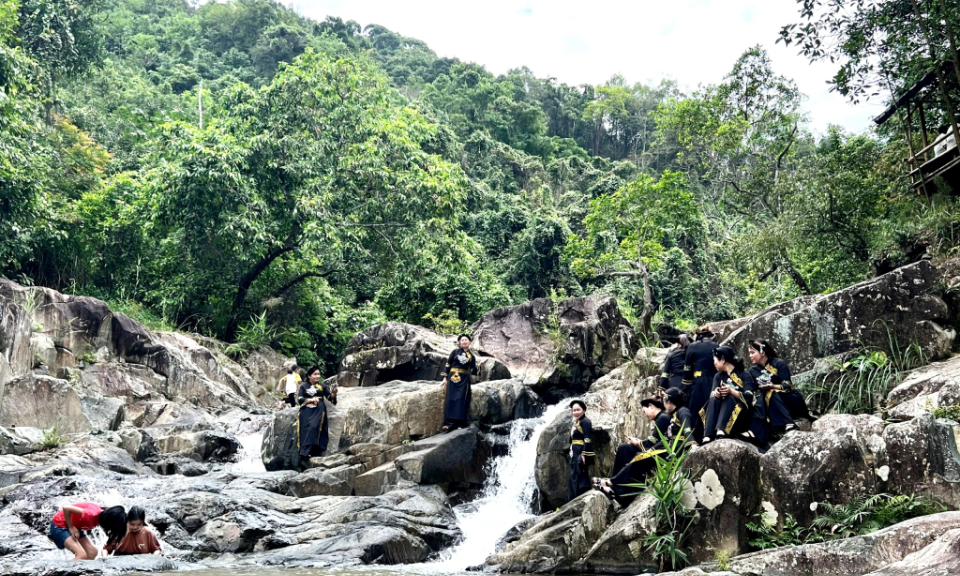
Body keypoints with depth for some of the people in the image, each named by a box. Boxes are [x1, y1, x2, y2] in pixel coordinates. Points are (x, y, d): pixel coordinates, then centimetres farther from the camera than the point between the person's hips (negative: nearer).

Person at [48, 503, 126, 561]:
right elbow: (66, 508, -34)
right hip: (59, 525, -8)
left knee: (92, 551, -1)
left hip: (76, 525, 8)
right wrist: (71, 527, -22)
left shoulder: (103, 513, -11)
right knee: (82, 555, -19)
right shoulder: (91, 514, -36)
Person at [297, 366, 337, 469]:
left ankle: (305, 453, -25)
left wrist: (333, 394, -20)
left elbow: (330, 397, 2)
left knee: (314, 427, -22)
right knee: (306, 431, -12)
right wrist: (311, 400, -14)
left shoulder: (322, 386, 11)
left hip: (318, 411, -1)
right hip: (306, 412, 1)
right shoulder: (303, 386, 10)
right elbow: (299, 399, 0)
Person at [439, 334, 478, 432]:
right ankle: (449, 423, -9)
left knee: (461, 400, -6)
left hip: (464, 379, 1)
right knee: (451, 399, -7)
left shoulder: (471, 356, 10)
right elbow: (448, 365, 6)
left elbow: (473, 370, 9)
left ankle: (460, 423, -4)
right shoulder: (455, 352, 7)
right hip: (453, 377, -1)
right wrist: (445, 378, 0)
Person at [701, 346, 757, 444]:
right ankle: (708, 437, -45)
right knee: (714, 399, -24)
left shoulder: (744, 375, 0)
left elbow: (749, 397, -15)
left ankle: (721, 432, -53)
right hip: (720, 415, 4)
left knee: (730, 397, -29)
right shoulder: (718, 376, 14)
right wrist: (716, 393, -28)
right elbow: (712, 394, -4)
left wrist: (731, 391, -32)